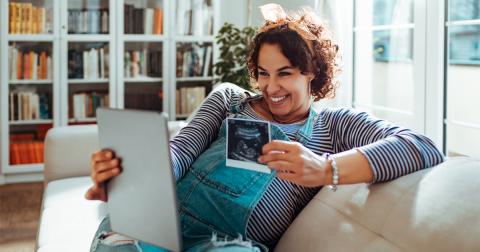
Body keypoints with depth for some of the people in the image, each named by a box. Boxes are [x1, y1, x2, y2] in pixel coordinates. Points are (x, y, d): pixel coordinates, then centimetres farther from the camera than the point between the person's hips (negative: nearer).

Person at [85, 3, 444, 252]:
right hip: (170, 213, 2)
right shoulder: (228, 100, 21)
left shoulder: (335, 125, 12)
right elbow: (180, 150, 5)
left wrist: (326, 170, -24)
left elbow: (425, 149, -6)